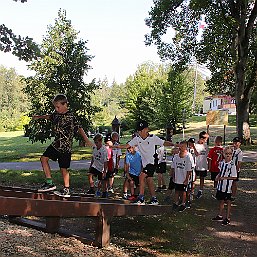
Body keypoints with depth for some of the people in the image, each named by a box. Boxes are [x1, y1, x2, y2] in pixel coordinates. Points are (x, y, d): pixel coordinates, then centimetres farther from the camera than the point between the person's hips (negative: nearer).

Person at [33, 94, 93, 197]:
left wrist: (86, 140, -26)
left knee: (63, 168, -2)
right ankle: (49, 183, 3)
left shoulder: (70, 117, -16)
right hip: (56, 144, 7)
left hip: (65, 147, -7)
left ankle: (66, 190, 10)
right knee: (44, 158, -1)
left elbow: (79, 128, -19)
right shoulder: (56, 114, 6)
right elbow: (49, 116, 29)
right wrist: (39, 117, 39)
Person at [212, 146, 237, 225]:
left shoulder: (232, 165, -17)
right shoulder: (222, 163, 2)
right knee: (221, 200, 18)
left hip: (227, 187, -6)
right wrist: (218, 177, -1)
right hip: (220, 185, 6)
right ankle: (220, 216, 32)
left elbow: (234, 177, -16)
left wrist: (224, 178, -21)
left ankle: (228, 218, 18)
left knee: (228, 202, 7)